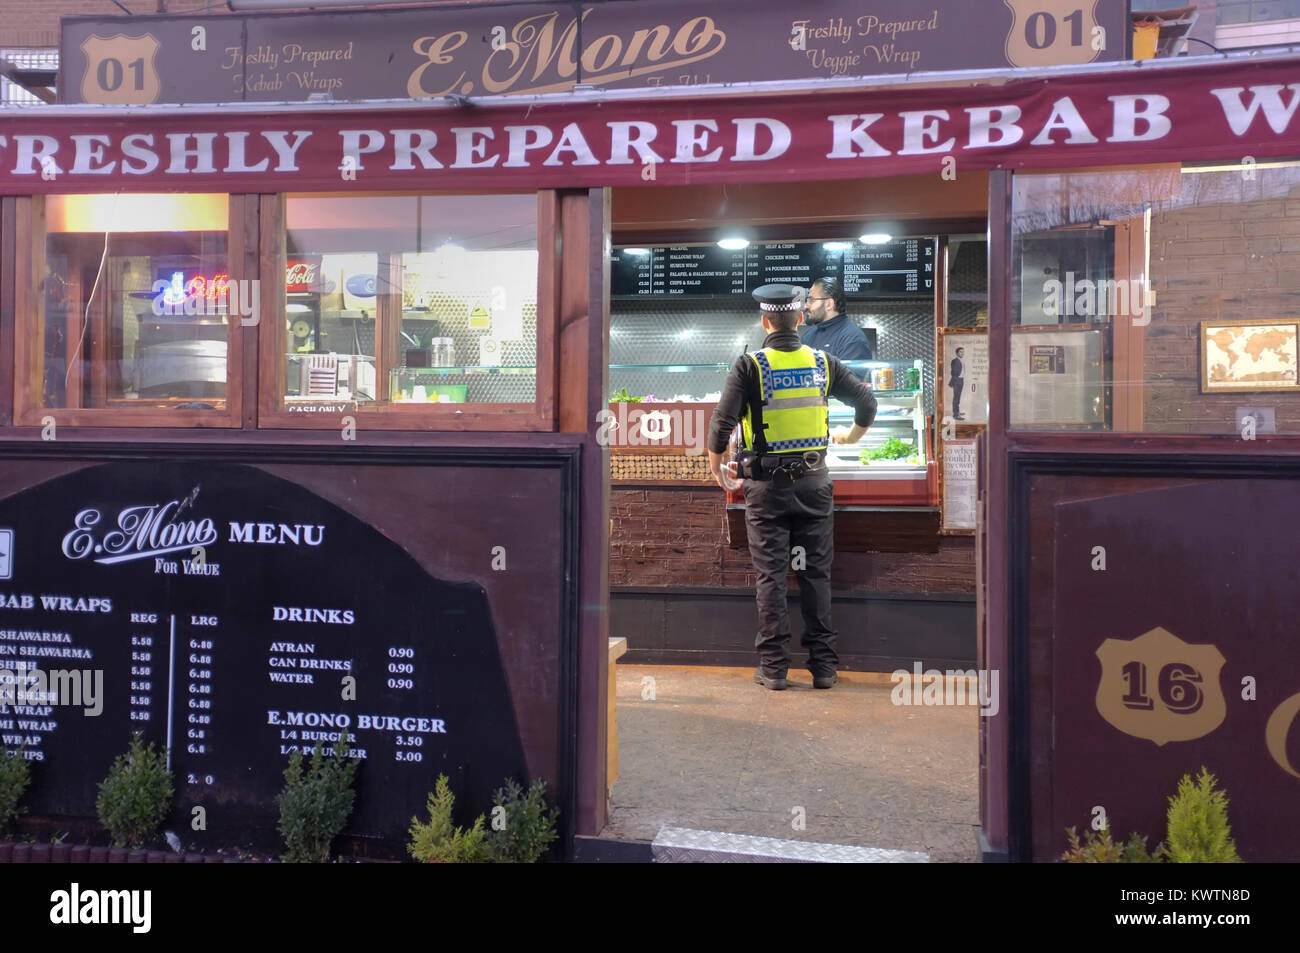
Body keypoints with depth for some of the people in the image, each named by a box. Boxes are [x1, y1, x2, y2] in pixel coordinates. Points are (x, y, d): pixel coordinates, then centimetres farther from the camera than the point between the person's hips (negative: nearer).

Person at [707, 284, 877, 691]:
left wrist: (716, 468, 4)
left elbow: (721, 422, -12)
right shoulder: (822, 362, 2)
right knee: (816, 574, 9)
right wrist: (851, 436, 27)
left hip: (767, 485, -2)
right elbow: (867, 401, 7)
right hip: (814, 481, 3)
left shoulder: (749, 366, -7)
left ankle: (773, 666, 8)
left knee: (771, 576, 4)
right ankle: (824, 665, 15)